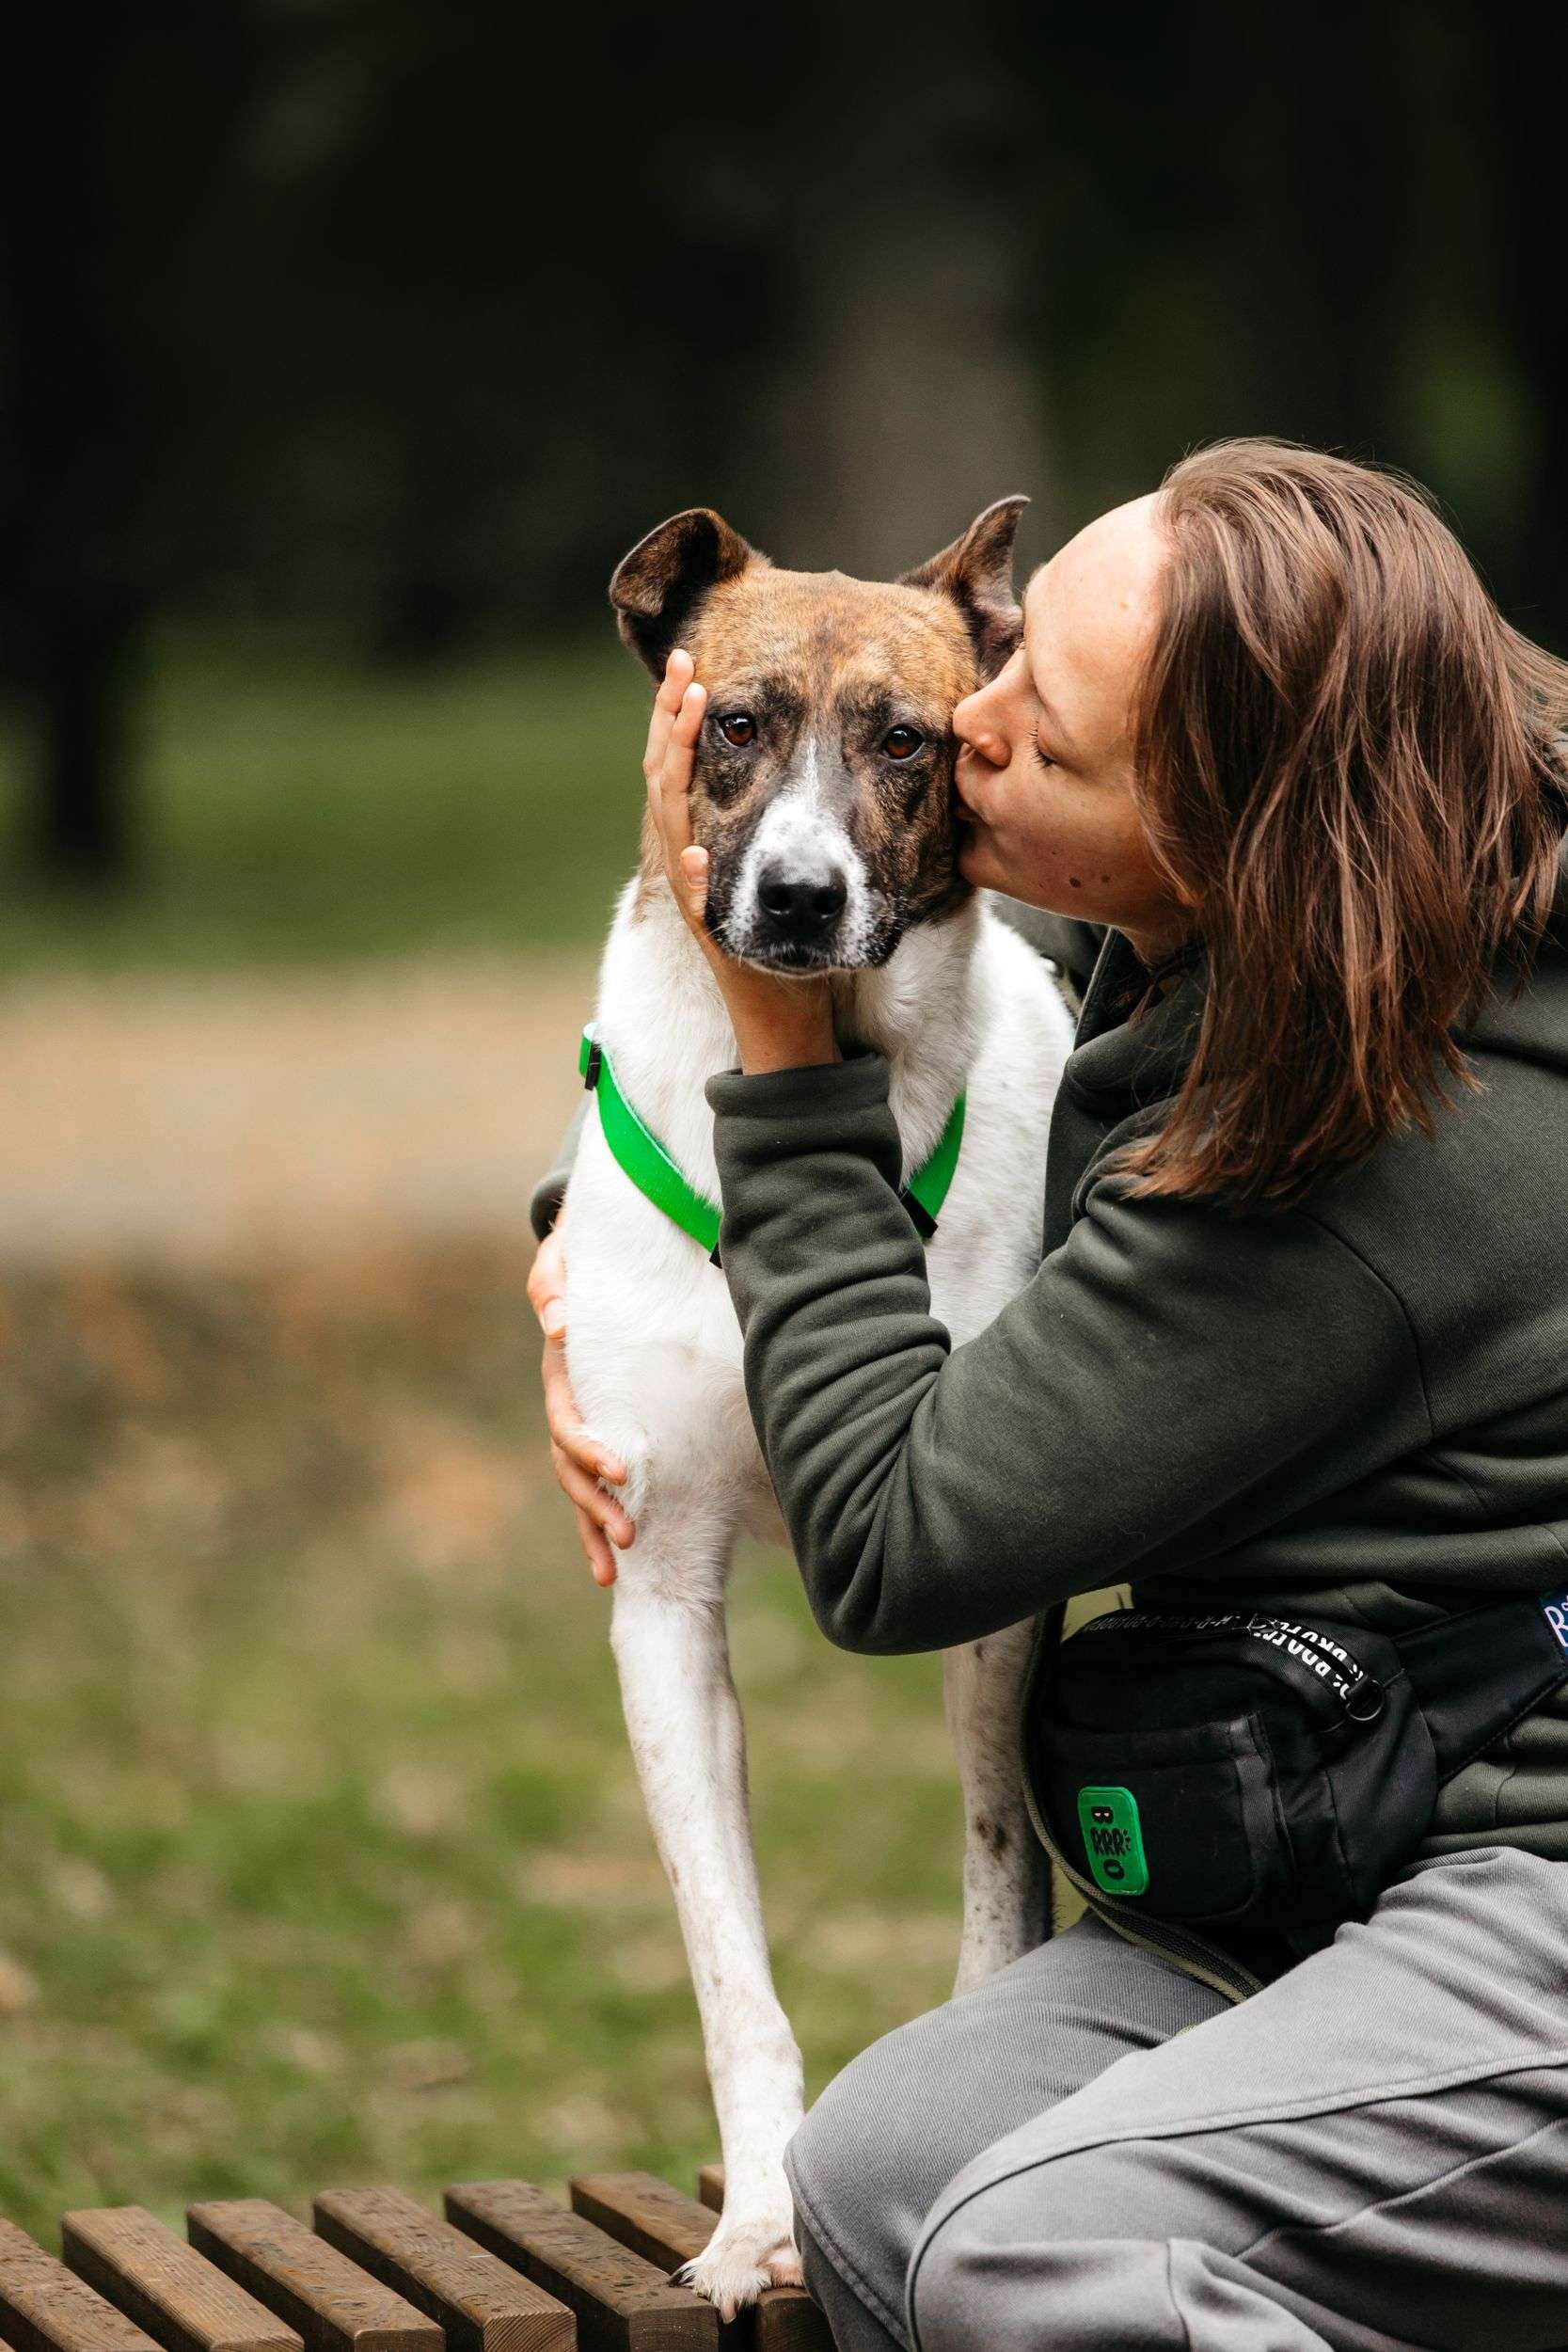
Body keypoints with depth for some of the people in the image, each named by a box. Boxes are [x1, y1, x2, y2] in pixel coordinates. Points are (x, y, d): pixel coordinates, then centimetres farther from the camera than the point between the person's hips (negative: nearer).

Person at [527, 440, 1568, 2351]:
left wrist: (784, 1041, -10)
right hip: (1325, 1873, 10)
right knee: (880, 2176, -10)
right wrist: (592, 1241, 13)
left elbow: (892, 1544, -16)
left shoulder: (1367, 1177, -24)